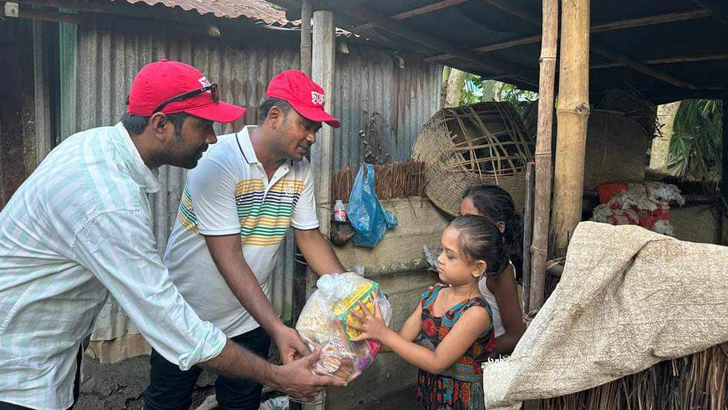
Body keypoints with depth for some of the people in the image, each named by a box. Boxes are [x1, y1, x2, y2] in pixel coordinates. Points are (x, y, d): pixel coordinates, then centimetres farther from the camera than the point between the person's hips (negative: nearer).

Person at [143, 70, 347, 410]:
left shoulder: (300, 170, -5)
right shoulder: (218, 161, -24)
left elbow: (310, 238, 2)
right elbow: (228, 257, -27)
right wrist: (276, 328, -32)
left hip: (250, 316, 5)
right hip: (188, 315, -4)